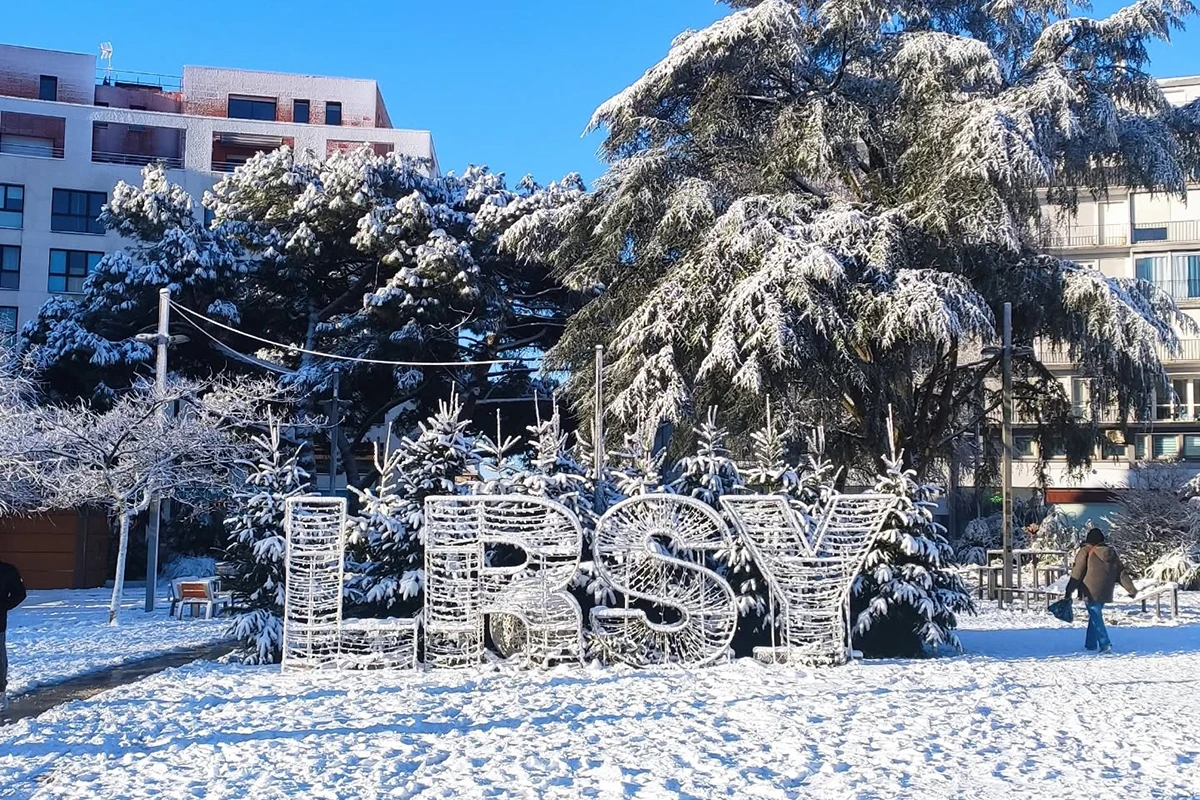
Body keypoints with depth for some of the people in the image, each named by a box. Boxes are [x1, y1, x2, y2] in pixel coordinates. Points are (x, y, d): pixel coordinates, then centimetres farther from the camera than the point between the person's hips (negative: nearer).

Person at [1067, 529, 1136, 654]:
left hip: (1090, 592, -6)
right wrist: (1131, 589, 14)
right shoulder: (1112, 553, 9)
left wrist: (1069, 589, -4)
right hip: (1105, 593, 6)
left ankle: (1105, 644, -14)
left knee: (1096, 618, -3)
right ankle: (1090, 644, 23)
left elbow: (1077, 573, -8)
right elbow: (1122, 572, 10)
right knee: (1095, 616, 18)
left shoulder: (1086, 551, -7)